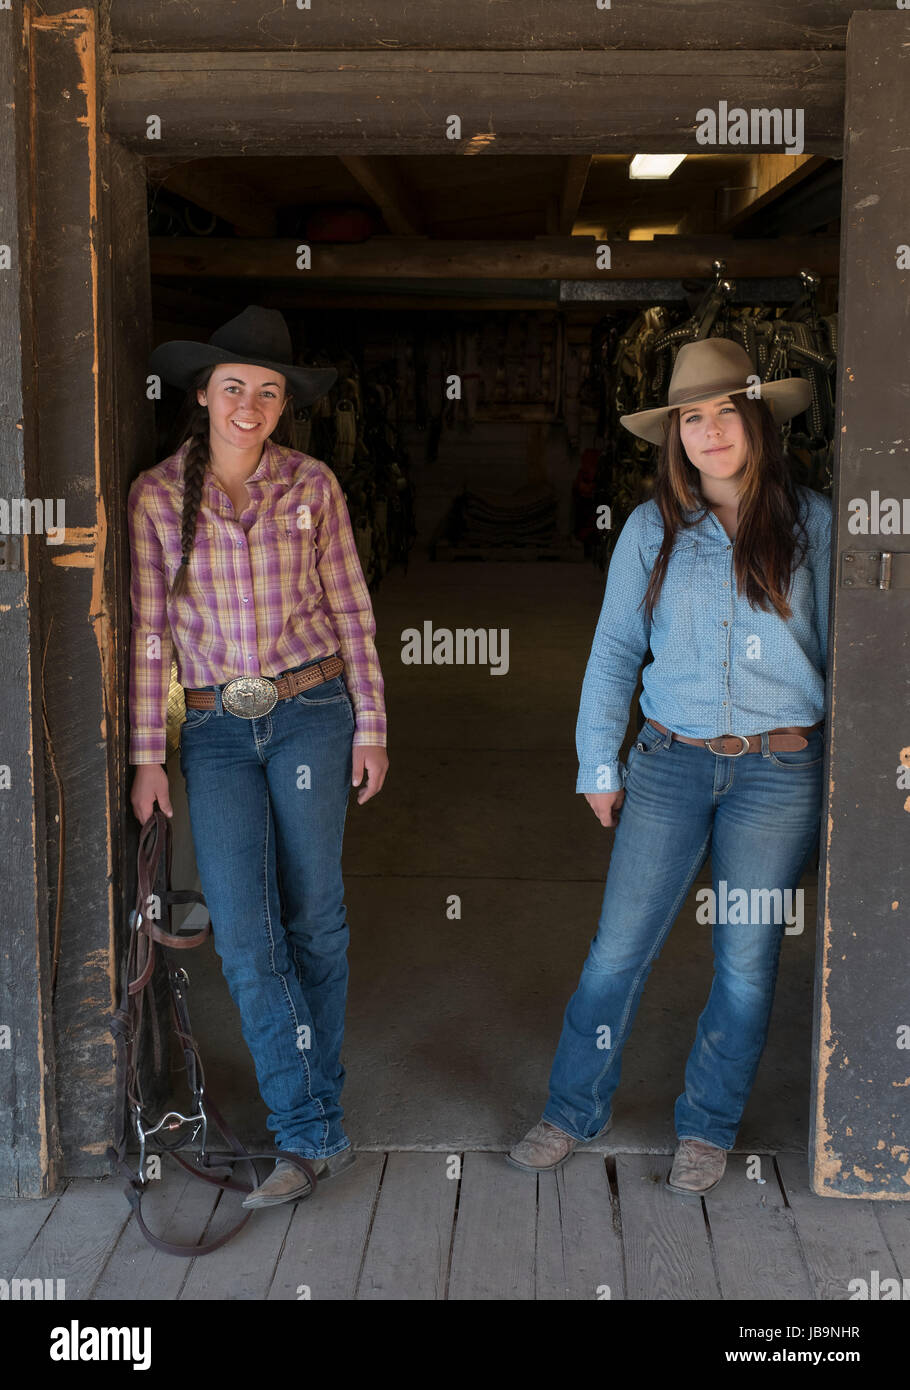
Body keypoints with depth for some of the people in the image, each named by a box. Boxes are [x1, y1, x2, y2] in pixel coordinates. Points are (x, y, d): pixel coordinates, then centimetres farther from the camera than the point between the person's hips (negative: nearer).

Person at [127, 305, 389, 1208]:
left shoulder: (312, 486, 1)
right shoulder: (156, 496, 0)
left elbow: (350, 610, 5)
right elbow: (148, 630, 1)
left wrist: (370, 724, 1)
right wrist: (147, 755, 0)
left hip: (311, 713, 0)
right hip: (217, 732, 0)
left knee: (314, 921, 6)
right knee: (242, 935, -7)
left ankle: (317, 1118, 23)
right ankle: (311, 1134, 3)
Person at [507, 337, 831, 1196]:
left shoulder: (810, 522, 1)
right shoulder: (653, 529, 3)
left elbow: (837, 647, 6)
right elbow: (615, 649, 8)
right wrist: (599, 764, 6)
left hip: (778, 770, 0)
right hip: (671, 762, 1)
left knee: (746, 962, 7)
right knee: (618, 948, 2)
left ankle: (707, 1127, 26)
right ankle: (574, 1111, 21)